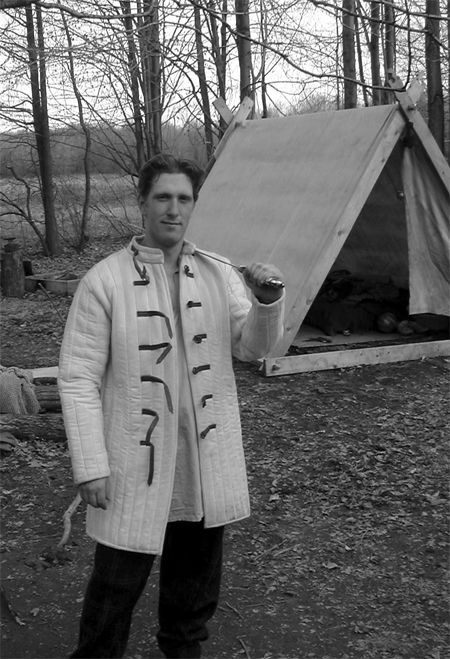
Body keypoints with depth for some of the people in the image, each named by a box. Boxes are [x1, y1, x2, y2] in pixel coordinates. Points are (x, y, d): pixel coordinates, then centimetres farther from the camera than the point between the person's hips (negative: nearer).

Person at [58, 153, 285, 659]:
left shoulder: (219, 275, 2)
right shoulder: (103, 281, -11)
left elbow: (253, 346, -5)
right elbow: (78, 377, -10)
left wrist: (267, 299, -25)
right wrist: (90, 464, -14)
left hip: (206, 462, 4)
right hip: (135, 465, -4)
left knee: (196, 574, 20)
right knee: (117, 582, 4)